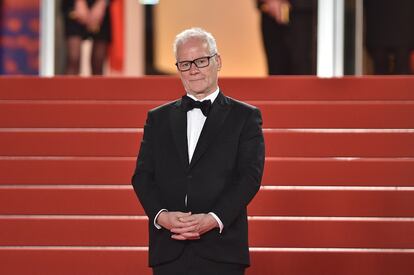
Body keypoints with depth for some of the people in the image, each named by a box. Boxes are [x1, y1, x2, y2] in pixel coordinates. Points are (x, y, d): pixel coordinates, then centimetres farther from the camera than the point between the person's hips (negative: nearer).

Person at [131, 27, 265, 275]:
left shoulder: (245, 117, 7)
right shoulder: (158, 119, 16)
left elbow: (250, 176, -3)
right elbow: (142, 175, 9)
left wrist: (214, 219, -16)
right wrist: (161, 215, -11)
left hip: (222, 251, -2)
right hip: (169, 252, 2)